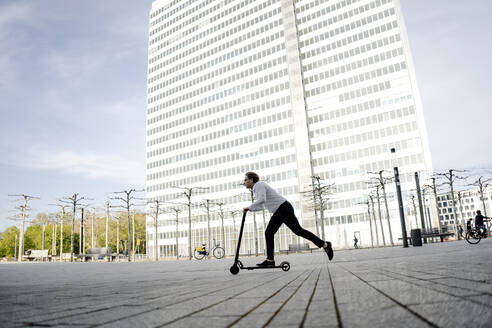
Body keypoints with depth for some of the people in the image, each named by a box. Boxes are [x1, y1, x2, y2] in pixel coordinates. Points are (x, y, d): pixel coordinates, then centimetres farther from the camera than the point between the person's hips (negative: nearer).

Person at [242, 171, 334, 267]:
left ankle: (325, 245, -1)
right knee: (269, 233, 3)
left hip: (284, 208, -10)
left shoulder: (259, 185, -11)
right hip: (279, 212, 10)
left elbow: (262, 200, -29)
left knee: (298, 231, -9)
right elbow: (261, 206, 29)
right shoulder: (257, 188, 20)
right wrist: (250, 209, 17)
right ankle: (270, 260, 2)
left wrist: (249, 207, -19)